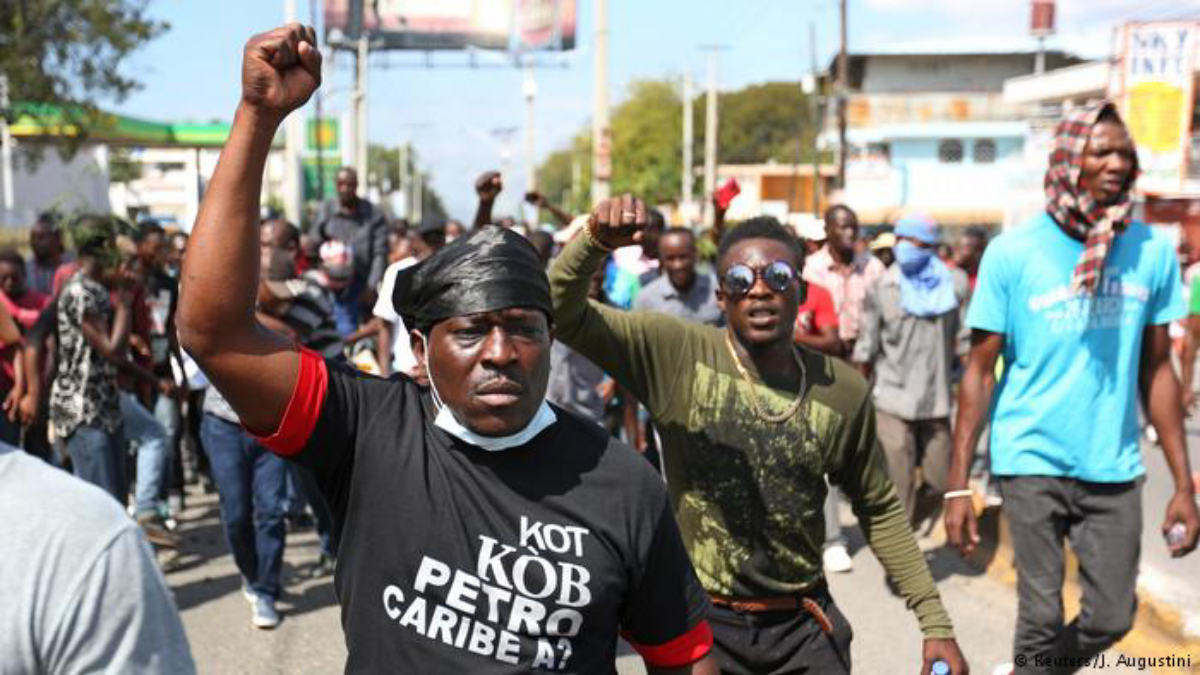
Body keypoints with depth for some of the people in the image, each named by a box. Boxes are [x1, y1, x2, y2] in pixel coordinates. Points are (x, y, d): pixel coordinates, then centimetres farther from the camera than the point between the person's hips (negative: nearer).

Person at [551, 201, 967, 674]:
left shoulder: (843, 390, -3)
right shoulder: (675, 353, -11)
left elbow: (880, 511, 7)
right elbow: (562, 313, -17)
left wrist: (935, 622, 6)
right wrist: (595, 242, -36)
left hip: (805, 627, 2)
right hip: (699, 623, -2)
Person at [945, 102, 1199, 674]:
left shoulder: (1153, 250, -1)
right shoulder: (1012, 252, -9)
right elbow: (979, 370, -5)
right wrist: (957, 484, -9)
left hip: (1113, 466, 3)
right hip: (1031, 461, -3)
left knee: (1112, 616, 11)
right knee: (1042, 615, 4)